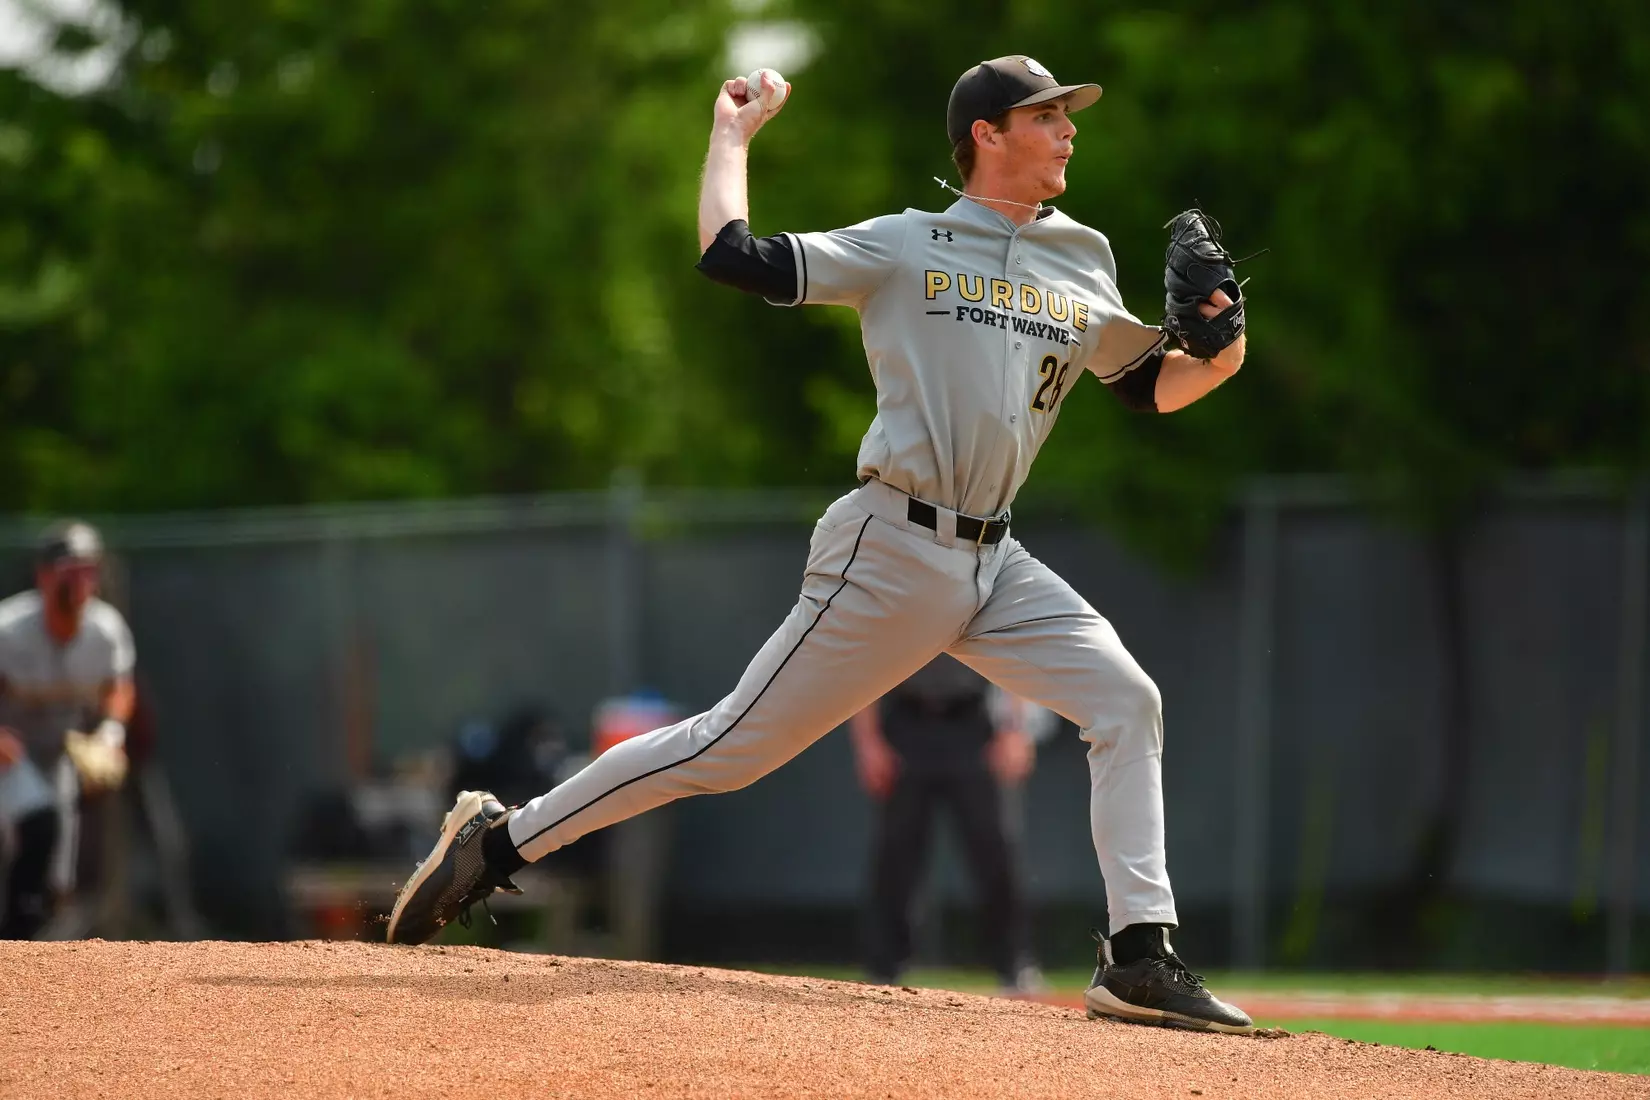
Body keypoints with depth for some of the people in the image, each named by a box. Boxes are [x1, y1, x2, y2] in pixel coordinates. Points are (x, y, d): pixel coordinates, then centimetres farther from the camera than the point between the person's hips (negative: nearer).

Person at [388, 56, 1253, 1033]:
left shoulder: (1083, 269, 14)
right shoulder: (904, 248, -2)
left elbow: (1153, 385, 20)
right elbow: (732, 255, -7)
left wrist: (1219, 354, 0)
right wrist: (731, 137, 6)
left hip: (997, 567, 6)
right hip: (891, 551, -6)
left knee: (1128, 702, -10)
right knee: (735, 744, -4)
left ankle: (1140, 960, -9)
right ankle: (501, 840, 8)